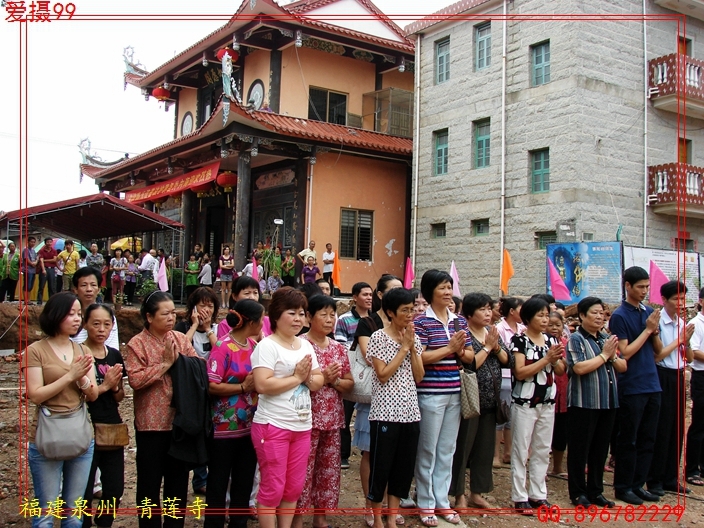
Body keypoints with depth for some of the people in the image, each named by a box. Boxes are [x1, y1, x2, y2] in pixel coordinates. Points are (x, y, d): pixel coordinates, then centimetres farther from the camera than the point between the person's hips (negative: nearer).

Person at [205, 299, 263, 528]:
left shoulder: (254, 345, 6)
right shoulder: (223, 347, -15)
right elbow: (211, 386, -20)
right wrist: (243, 387, -17)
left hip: (250, 425, 7)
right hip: (225, 427, -7)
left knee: (244, 482, 15)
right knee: (218, 482, 7)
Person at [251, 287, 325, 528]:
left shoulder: (306, 346, 11)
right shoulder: (267, 346, -12)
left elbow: (319, 382, 12)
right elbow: (262, 385, -23)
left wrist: (308, 377, -9)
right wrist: (296, 377, -16)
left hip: (302, 426, 7)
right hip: (272, 426, -7)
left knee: (294, 487, 13)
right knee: (273, 488, 1)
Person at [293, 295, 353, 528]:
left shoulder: (338, 348, 8)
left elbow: (350, 384, 9)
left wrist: (334, 380, -10)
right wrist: (322, 377, -20)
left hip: (333, 418, 6)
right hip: (307, 418, -6)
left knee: (329, 469, 12)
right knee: (304, 470, 0)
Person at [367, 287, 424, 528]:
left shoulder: (414, 338, 10)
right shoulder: (378, 337, -7)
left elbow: (419, 377, 5)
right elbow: (383, 375, -15)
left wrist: (412, 347, -6)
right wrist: (403, 347, -12)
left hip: (410, 412, 6)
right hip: (385, 413, -6)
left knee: (404, 467, 11)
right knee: (381, 466, 2)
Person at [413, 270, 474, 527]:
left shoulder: (460, 321, 9)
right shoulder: (421, 321, -9)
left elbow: (471, 356, 11)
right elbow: (419, 357, -17)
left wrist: (460, 351, -10)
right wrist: (449, 347, -18)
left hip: (455, 393, 6)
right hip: (430, 393, -6)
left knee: (447, 450, 13)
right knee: (428, 450, 5)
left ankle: (442, 501, 25)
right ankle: (425, 504, 17)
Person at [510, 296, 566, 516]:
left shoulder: (551, 340, 8)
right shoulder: (519, 340, -9)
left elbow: (560, 371, 9)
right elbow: (520, 372, -17)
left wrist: (555, 358, -12)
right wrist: (546, 359, -19)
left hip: (547, 402, 6)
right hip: (525, 403, -6)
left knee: (542, 450, 12)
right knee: (521, 450, 1)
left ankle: (538, 494, 22)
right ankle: (520, 497, 9)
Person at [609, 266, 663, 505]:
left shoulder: (649, 312, 9)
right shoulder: (619, 316, -10)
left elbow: (658, 350, 11)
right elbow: (625, 353, -16)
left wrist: (655, 330, -7)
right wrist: (647, 329, -14)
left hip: (652, 385, 6)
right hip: (631, 387, -6)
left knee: (647, 439, 11)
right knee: (628, 440, 3)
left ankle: (638, 484, 21)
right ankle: (623, 487, 13)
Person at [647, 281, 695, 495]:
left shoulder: (683, 324, 8)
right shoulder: (657, 322, -12)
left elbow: (689, 358, 12)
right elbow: (656, 356, -14)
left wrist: (686, 341, -7)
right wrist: (679, 340, -11)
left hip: (679, 377, 7)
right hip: (663, 377, -7)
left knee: (677, 429, 12)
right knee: (661, 430, 0)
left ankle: (671, 478, 23)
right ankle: (655, 480, 11)